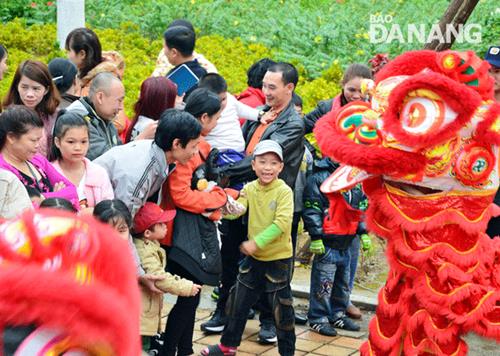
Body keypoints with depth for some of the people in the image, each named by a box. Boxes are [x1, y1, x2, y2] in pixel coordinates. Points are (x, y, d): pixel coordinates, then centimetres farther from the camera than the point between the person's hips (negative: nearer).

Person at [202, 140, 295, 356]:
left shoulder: (284, 191, -14)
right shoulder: (250, 189, 1)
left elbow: (282, 223, -24)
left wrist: (257, 242, -28)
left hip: (279, 259, -5)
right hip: (254, 257, 5)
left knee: (282, 308, 1)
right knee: (238, 301, 14)